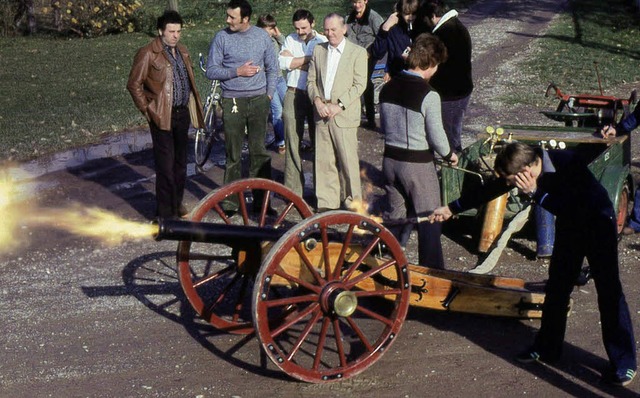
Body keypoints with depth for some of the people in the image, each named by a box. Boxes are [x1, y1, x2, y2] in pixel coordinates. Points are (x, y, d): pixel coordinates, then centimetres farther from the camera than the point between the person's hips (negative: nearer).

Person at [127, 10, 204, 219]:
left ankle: (177, 203, 30)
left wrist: (192, 105, 15)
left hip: (183, 113, 7)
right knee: (165, 166, -4)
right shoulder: (148, 54, -9)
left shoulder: (182, 51, 12)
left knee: (180, 162, 15)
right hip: (163, 116, -7)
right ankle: (166, 213, 3)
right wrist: (147, 110, -10)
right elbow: (134, 84, -7)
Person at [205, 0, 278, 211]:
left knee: (259, 151, 2)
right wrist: (237, 71, -13)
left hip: (258, 100, 1)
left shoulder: (262, 36, 4)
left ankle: (262, 197, 9)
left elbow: (272, 68, 12)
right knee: (233, 154, 3)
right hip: (232, 101, -1)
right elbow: (211, 71, -2)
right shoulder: (221, 38, -1)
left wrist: (269, 94, 4)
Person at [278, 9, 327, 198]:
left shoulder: (323, 42, -1)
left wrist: (294, 61, -11)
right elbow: (282, 62, -7)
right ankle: (293, 190, 6)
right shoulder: (290, 40, 8)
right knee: (293, 142, 1)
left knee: (318, 141, 6)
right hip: (294, 95, 2)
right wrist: (308, 58, -10)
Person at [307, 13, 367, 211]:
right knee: (324, 160, 5)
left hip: (344, 115, -4)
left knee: (348, 160, -2)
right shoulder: (318, 50, 13)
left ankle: (352, 203, 11)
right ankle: (327, 203, 13)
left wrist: (339, 105, -13)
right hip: (322, 114, 4)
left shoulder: (358, 52, 0)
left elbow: (360, 84, -5)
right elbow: (311, 80, 13)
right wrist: (317, 101, -6)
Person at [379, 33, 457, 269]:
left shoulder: (388, 88, 0)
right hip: (418, 164, -6)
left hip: (390, 159, 6)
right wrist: (448, 155, 4)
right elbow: (436, 135, -14)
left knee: (395, 215, 19)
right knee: (429, 220, 6)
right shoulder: (429, 95, -19)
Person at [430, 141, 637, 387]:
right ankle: (548, 348, 24)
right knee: (556, 286, 10)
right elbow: (492, 190, -1)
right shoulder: (524, 167, -15)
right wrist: (452, 208, 5)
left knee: (609, 291, -6)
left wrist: (534, 192, -39)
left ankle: (624, 362, 2)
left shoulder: (567, 164, -35)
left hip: (598, 222, -6)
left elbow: (567, 210, -34)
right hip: (570, 223, 7)